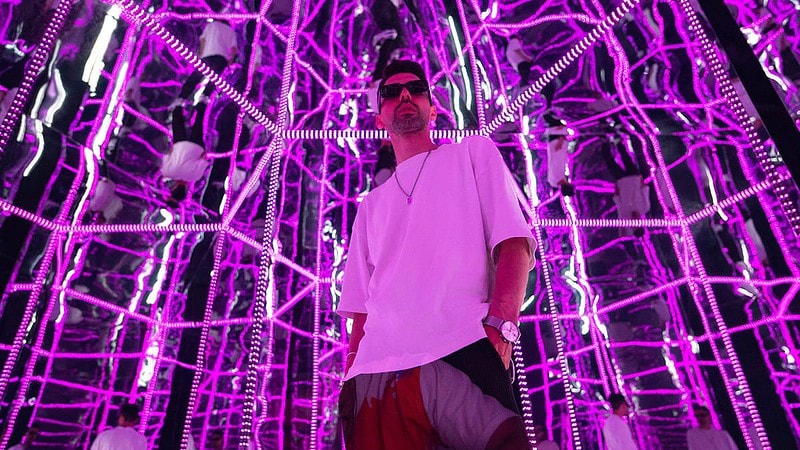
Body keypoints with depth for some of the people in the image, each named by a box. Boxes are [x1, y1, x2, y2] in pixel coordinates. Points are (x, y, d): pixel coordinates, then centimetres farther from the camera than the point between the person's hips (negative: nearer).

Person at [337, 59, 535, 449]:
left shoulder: (473, 152, 16)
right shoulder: (371, 205, 27)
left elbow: (515, 241, 1)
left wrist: (500, 324, -15)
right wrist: (350, 374, 8)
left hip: (461, 352, -3)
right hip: (375, 367, 4)